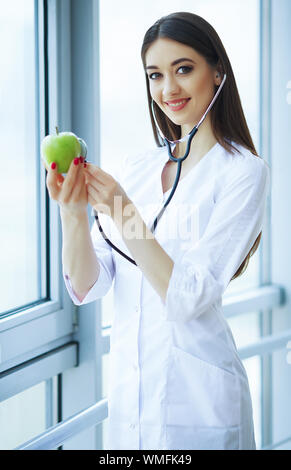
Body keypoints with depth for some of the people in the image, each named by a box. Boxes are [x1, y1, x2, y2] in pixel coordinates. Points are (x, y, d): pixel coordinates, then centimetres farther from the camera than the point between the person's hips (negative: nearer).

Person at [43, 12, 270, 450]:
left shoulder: (244, 171, -10)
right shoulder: (134, 168, 5)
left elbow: (189, 299, -17)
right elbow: (87, 287, -1)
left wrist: (123, 213, -24)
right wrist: (72, 212, -18)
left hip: (195, 403, -5)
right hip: (127, 395, 5)